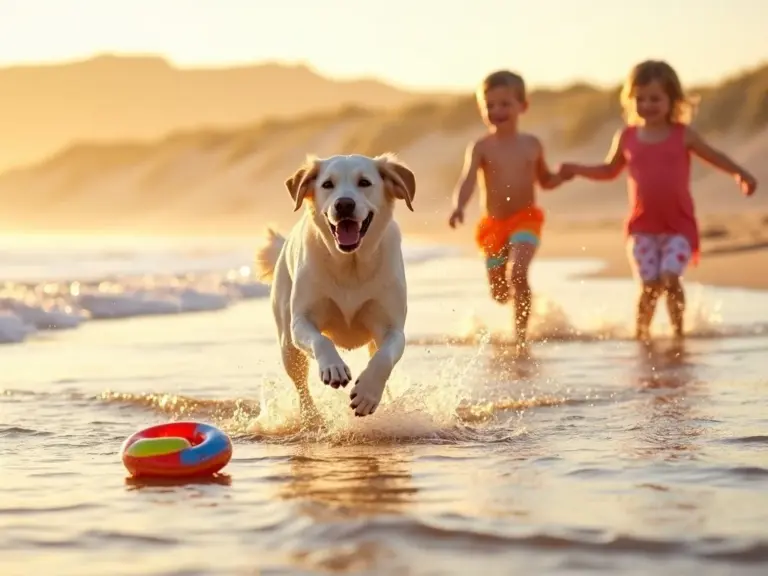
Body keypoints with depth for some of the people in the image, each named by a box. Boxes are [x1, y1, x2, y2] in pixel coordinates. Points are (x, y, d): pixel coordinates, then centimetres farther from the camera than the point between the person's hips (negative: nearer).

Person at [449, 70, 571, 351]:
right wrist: (458, 207, -39)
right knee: (498, 293, 11)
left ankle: (520, 335, -16)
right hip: (492, 224, 1)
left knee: (517, 274, -26)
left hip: (525, 219, -1)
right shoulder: (480, 147, -5)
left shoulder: (532, 145, 3)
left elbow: (544, 180, 18)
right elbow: (467, 180, -19)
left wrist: (563, 175, -5)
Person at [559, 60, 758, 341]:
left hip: (679, 225, -1)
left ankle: (678, 329, 1)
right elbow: (610, 170, 21)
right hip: (642, 226, 1)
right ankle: (640, 333, 15)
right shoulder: (626, 138, 6)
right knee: (649, 284, -5)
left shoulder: (683, 135, 1)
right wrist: (576, 170, 8)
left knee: (670, 277, -17)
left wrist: (741, 174, -5)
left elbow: (715, 156, 10)